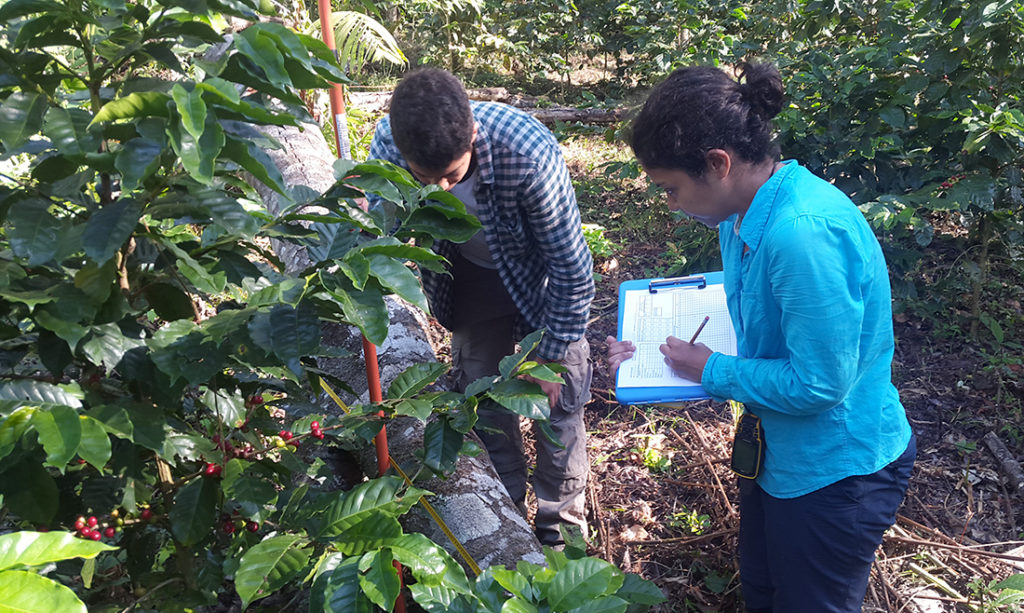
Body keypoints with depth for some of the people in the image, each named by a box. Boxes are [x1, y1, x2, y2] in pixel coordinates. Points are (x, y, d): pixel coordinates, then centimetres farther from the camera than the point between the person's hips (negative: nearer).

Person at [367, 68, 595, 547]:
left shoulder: (529, 154, -40)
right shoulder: (388, 141, -28)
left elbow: (571, 267, -26)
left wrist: (551, 354, -18)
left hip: (541, 277, -3)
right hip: (470, 277, 3)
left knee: (557, 399, 5)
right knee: (483, 398, 13)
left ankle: (560, 525, 29)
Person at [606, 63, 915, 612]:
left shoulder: (805, 232, -34)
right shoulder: (741, 215, -3)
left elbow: (818, 383, -30)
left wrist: (711, 371, -18)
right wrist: (655, 351, 2)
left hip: (836, 468, -8)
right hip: (777, 448, 9)